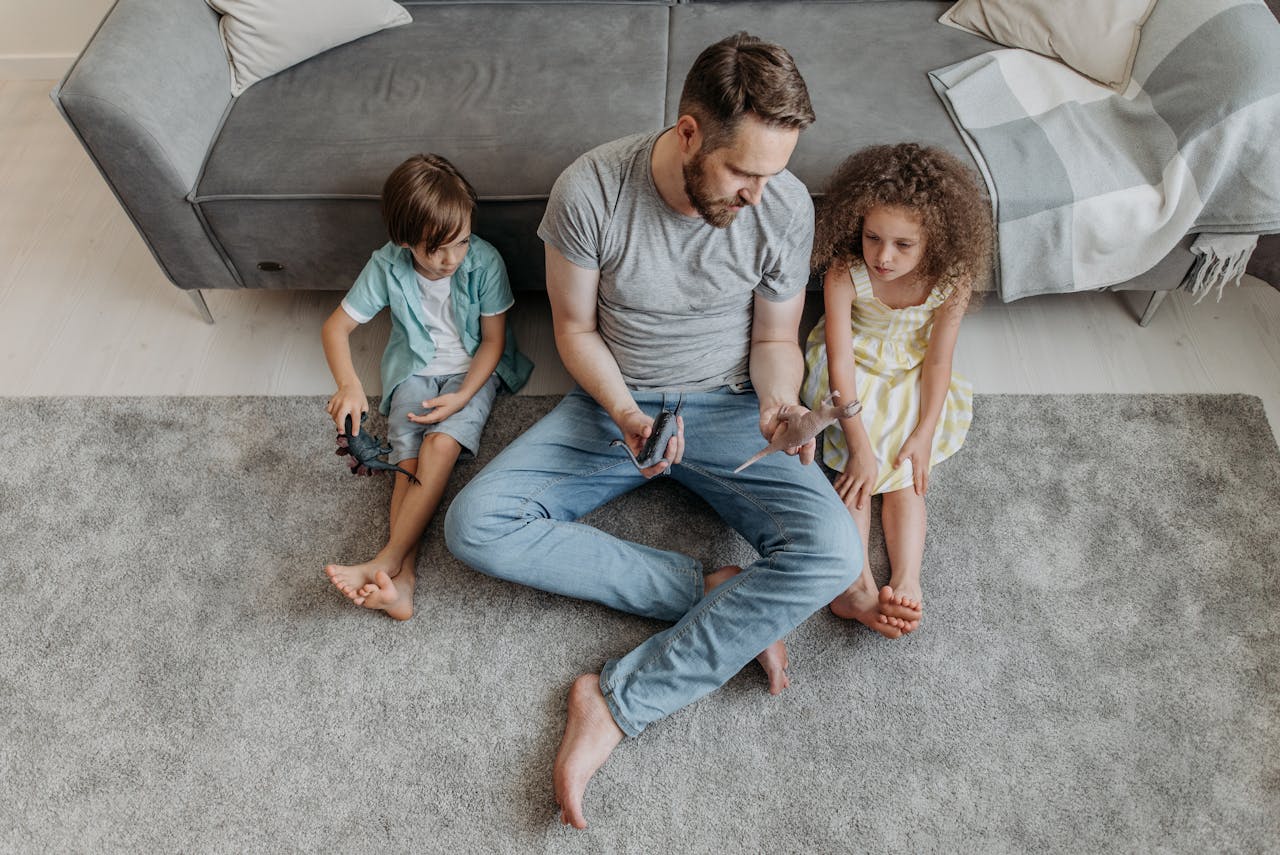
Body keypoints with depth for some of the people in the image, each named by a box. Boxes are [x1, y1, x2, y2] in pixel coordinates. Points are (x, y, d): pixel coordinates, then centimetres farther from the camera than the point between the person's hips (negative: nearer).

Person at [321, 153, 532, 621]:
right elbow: (335, 327, -9)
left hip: (472, 370, -2)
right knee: (408, 457, -18)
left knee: (442, 444, -25)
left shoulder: (484, 262, -20)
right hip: (415, 370, 2)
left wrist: (462, 397, -23)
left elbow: (493, 339, -11)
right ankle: (402, 578, -27)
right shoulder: (387, 267, -16)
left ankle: (385, 561, -25)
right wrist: (348, 385, -29)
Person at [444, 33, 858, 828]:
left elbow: (775, 339, -1)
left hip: (726, 406, 0)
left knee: (832, 552, -26)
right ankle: (714, 592, -16)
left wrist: (778, 404, -23)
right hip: (614, 403, 0)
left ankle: (617, 702, -18)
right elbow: (576, 328, -7)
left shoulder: (785, 205, -14)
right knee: (475, 525, -20)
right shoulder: (590, 189, -19)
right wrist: (625, 414, -24)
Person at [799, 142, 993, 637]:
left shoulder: (951, 281, -23)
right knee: (861, 468, -18)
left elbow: (938, 360, -14)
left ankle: (907, 582, -18)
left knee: (904, 469, -11)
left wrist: (924, 434, -17)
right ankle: (858, 584, -26)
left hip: (909, 375, 2)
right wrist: (859, 445, -30)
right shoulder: (844, 275, -29)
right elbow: (841, 361, -29)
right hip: (853, 371, -2)